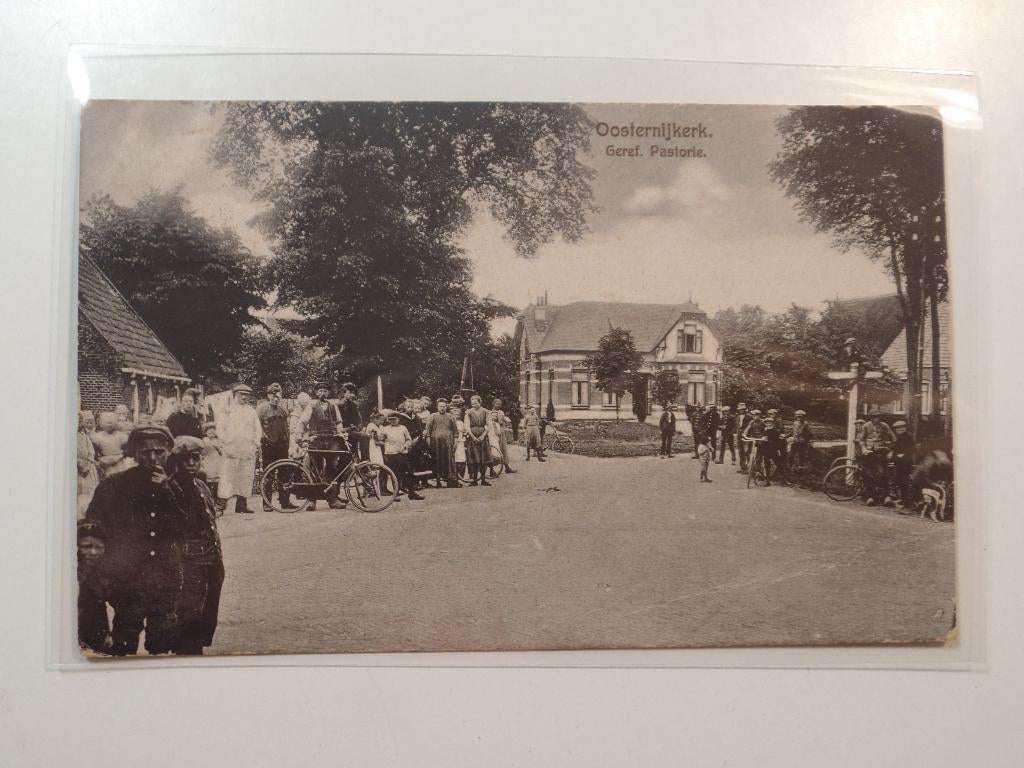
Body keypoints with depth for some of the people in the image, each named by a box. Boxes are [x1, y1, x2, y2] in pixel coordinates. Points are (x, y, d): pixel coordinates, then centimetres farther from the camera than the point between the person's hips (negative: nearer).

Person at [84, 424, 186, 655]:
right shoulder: (112, 486, -1)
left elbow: (183, 529, -2)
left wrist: (166, 491, -11)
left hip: (166, 584, 2)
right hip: (127, 582, -2)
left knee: (162, 646, 9)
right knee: (123, 647, 2)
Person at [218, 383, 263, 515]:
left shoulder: (251, 411, 16)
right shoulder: (228, 410, 7)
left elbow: (258, 429, 18)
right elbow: (221, 427, 8)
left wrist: (256, 443, 8)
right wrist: (224, 440, -1)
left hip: (247, 449, 3)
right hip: (231, 448, -3)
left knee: (246, 477, 1)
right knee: (228, 476, -8)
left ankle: (242, 504, 5)